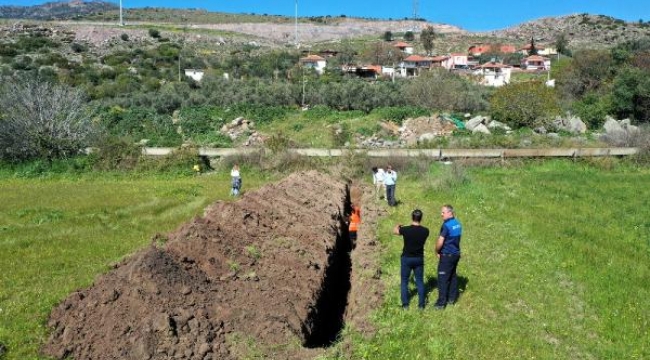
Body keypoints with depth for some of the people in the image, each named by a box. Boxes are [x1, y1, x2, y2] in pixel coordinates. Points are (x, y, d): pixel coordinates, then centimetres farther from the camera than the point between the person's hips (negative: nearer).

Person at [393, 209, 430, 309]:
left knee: (404, 281, 11)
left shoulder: (406, 229, -18)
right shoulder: (425, 231, -12)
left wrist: (398, 226, 26)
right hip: (419, 259, 2)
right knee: (420, 281, 14)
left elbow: (395, 231, 3)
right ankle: (421, 304, 15)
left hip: (406, 258, -2)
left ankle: (405, 304, 13)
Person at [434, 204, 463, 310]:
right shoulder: (458, 224, 6)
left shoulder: (446, 225, -20)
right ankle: (452, 298, 25)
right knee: (453, 276, 17)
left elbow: (440, 242, -19)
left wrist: (437, 251, -3)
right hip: (456, 253, 8)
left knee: (443, 279, -2)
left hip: (447, 255, -8)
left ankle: (441, 303, 2)